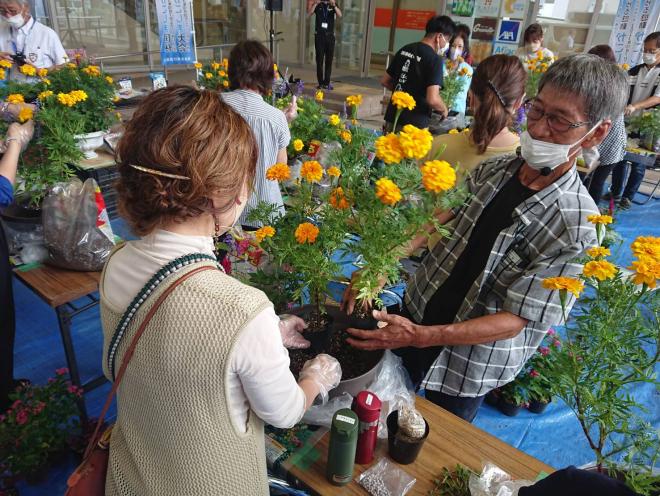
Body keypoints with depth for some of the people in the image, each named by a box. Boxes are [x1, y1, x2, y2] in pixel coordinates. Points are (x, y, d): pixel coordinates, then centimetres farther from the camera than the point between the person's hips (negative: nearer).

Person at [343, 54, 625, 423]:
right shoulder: (494, 170, -6)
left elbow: (515, 319, -25)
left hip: (468, 365, -4)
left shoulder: (578, 228, -23)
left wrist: (421, 336, -33)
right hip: (414, 312, 5)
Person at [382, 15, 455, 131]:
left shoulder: (404, 50, 10)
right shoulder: (434, 58, -12)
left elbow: (385, 81, 19)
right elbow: (433, 99, -21)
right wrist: (444, 110, -1)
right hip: (414, 124, -7)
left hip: (392, 119, 7)